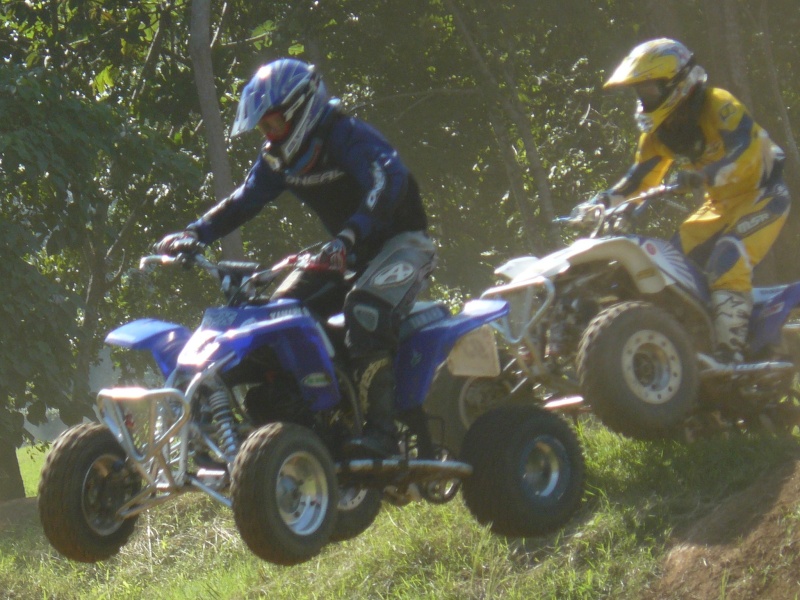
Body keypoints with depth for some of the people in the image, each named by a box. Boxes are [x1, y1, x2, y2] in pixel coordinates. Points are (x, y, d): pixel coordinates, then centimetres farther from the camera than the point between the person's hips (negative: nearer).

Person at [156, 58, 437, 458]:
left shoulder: (349, 137, -22)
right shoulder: (279, 157, 5)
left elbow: (388, 185, -38)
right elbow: (244, 200, 6)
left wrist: (346, 239, -53)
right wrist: (193, 235, -10)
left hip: (402, 242, -9)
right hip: (351, 254, 9)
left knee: (365, 310, -35)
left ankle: (381, 431, -39)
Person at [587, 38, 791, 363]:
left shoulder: (718, 107, -21)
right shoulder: (659, 130, 4)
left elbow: (744, 153, -35)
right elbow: (640, 177, 5)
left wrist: (704, 177, -50)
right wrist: (606, 200, -12)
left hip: (761, 194, -9)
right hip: (721, 204, 9)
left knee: (728, 262, -29)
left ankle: (730, 351, -34)